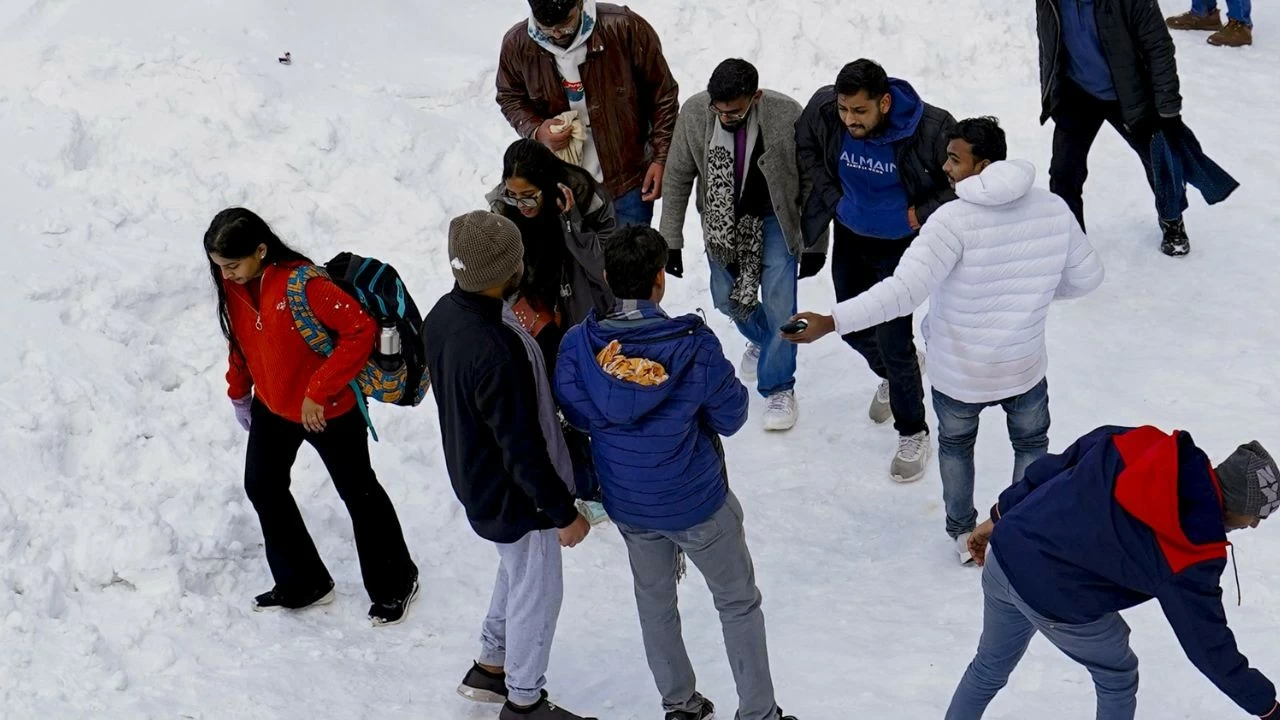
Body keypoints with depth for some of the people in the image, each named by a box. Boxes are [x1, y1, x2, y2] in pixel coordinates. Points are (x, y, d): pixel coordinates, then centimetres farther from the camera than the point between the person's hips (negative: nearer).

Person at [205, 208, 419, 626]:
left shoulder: (303, 284, -30)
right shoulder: (232, 286, -7)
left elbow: (361, 329, -31)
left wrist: (318, 392, -27)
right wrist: (239, 394, 17)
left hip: (329, 412, -7)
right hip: (271, 408, 7)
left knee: (358, 493, 9)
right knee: (263, 488, 14)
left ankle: (395, 586, 28)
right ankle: (302, 584, 31)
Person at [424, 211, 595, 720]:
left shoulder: (443, 315, -9)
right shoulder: (494, 350, -38)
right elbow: (522, 448, -30)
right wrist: (563, 512, -17)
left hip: (475, 481, 9)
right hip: (515, 496, -9)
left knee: (517, 573, 30)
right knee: (537, 591, 13)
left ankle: (490, 667, 47)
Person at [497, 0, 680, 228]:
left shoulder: (625, 28, -20)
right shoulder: (517, 45, -12)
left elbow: (663, 95, -9)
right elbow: (510, 98, 8)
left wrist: (661, 158, -9)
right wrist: (536, 131, -12)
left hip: (628, 177, -2)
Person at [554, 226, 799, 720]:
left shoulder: (578, 345, -17)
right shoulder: (695, 345, -25)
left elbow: (575, 414, -2)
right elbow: (731, 418, -13)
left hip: (628, 505, 4)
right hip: (697, 502, -4)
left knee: (654, 600, 25)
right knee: (739, 603, 16)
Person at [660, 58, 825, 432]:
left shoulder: (787, 116, -29)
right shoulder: (694, 113, -23)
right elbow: (677, 177, -8)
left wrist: (814, 245, -11)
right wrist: (671, 240, -4)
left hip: (775, 219, -3)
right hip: (723, 219, 3)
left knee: (778, 303, -6)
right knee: (726, 297, 13)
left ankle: (779, 389, 15)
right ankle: (761, 338, 48)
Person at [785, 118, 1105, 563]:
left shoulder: (953, 221, -28)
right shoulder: (1053, 209, -13)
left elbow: (904, 291, -36)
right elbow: (1087, 277, -1)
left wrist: (830, 321, -37)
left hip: (956, 374, -2)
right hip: (1025, 368, 2)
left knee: (955, 444, 28)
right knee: (1031, 444, 30)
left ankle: (963, 533, 43)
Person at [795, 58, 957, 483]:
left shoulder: (932, 128, -30)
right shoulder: (823, 109, -21)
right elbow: (805, 147, 3)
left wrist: (922, 214, -18)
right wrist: (831, 195, -3)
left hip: (903, 245, -5)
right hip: (850, 239, 5)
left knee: (892, 339, -6)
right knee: (853, 327, 20)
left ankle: (912, 434, 15)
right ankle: (890, 377, 53)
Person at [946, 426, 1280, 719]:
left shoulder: (1137, 445, -9)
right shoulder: (1190, 556, -21)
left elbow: (1052, 466, 0)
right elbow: (1208, 643, -11)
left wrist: (1001, 517, 14)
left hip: (1007, 551, 6)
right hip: (1058, 603, -6)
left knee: (990, 666, 28)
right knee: (1118, 678, 22)